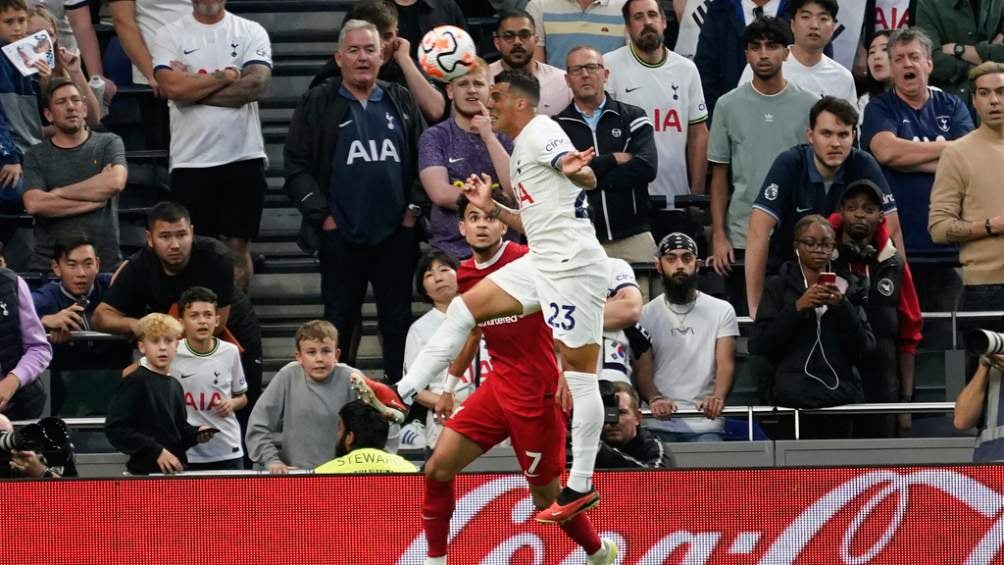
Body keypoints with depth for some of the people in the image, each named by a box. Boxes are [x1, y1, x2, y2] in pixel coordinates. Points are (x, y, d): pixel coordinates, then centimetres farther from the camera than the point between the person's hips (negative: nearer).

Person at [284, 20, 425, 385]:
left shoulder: (401, 102, 10)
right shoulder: (318, 105, 2)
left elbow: (423, 159, 12)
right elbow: (296, 166, -1)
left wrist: (414, 207, 1)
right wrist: (321, 214, -7)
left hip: (396, 233, 2)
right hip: (341, 236, -2)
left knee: (398, 321, 7)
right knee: (340, 323, 5)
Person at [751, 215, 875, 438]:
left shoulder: (845, 288, 19)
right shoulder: (779, 286, 11)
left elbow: (865, 347, 9)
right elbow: (759, 345, 0)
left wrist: (842, 306, -6)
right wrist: (797, 308, -10)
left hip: (840, 392, 3)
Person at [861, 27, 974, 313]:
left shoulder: (951, 107, 12)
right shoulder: (879, 109, 5)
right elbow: (887, 151, -15)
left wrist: (910, 156, -9)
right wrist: (945, 148, -5)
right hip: (897, 242, -2)